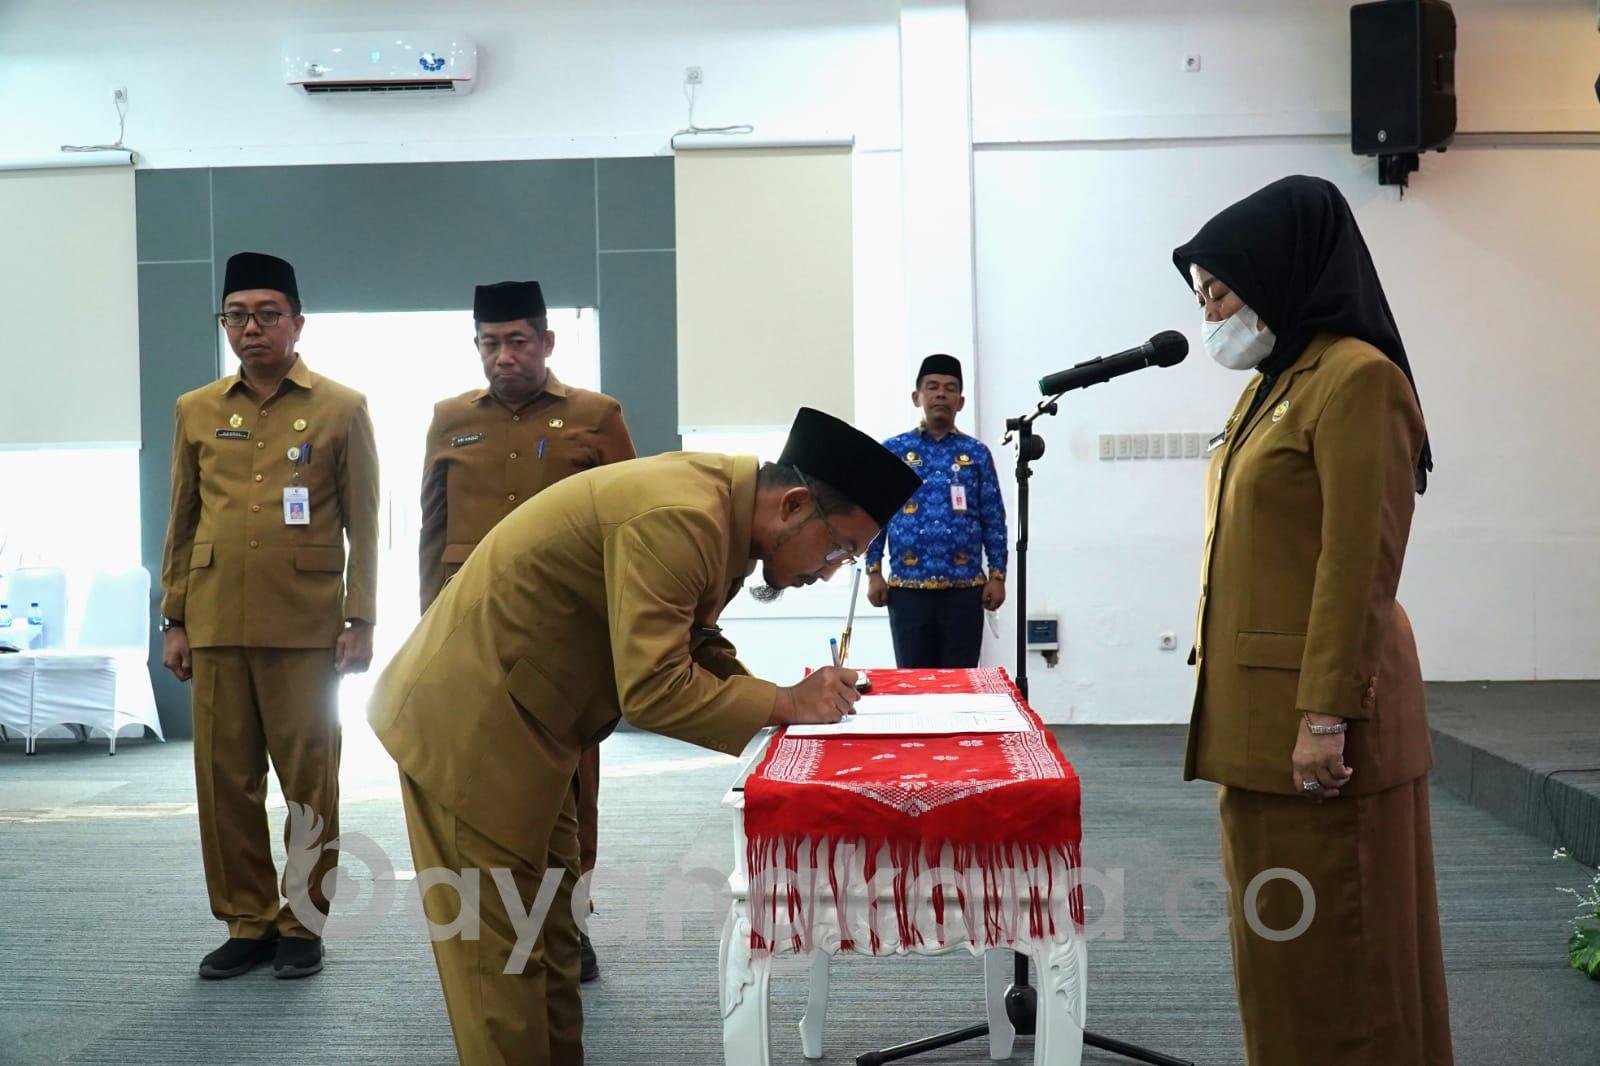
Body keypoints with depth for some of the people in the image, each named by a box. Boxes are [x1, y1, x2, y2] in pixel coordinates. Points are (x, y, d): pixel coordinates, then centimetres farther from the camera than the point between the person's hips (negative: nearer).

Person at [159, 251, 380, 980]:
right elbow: (181, 525, 13)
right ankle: (246, 922, 19)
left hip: (306, 628, -3)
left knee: (309, 780, 4)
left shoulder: (342, 409, 2)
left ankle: (303, 925, 16)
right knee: (224, 780, 7)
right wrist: (173, 621, 8)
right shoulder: (195, 412, 11)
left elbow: (363, 526, 0)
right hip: (215, 627, 3)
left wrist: (361, 622, -6)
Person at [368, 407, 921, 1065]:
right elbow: (653, 690, -30)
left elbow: (697, 651, 9)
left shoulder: (721, 506, 3)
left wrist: (797, 700, -5)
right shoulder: (680, 519, -27)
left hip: (516, 722, 10)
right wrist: (786, 703, -20)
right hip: (468, 727, -10)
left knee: (549, 931, 17)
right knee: (500, 949, -1)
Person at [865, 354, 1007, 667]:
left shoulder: (976, 453, 6)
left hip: (964, 589, 0)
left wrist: (997, 575, -1)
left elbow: (994, 520, 5)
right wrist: (873, 572, 0)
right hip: (908, 588, 0)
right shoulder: (892, 451, 6)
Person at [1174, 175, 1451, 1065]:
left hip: (1314, 709, -9)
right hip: (1264, 704, 9)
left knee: (1330, 941, 1)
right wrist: (1246, 696, 18)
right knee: (1280, 934, 15)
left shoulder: (1355, 378, -12)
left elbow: (1360, 564, -18)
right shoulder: (1275, 384, 16)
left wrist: (1326, 714, -20)